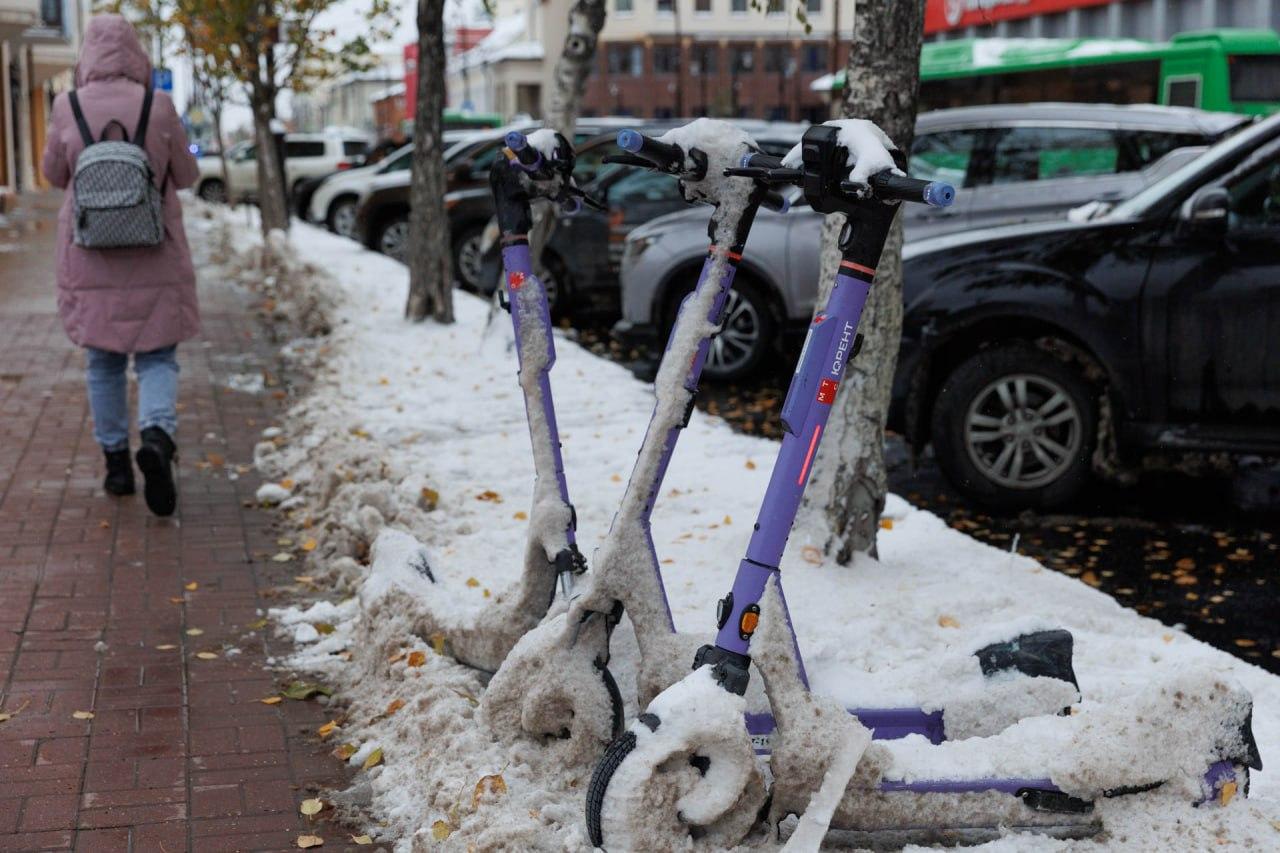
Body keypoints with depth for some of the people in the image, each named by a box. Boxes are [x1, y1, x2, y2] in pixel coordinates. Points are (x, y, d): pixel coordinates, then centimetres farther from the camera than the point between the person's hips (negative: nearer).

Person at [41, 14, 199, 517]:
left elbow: (55, 175, 7)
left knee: (103, 361, 15)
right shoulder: (158, 107, -9)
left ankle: (116, 462, 19)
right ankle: (157, 436, -18)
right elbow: (186, 176, 2)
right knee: (157, 357, 7)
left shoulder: (68, 108, -7)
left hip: (90, 259, 1)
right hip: (154, 259, -1)